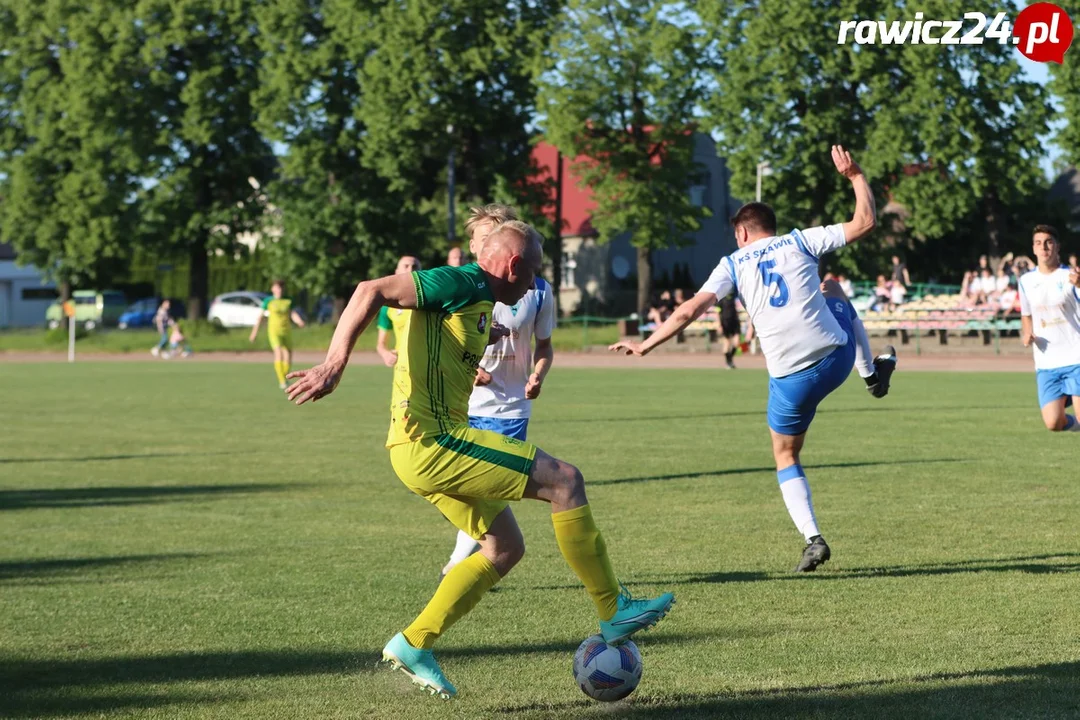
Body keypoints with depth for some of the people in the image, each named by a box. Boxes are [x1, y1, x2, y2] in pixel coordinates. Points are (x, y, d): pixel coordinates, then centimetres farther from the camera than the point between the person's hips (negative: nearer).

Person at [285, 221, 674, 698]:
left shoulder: (478, 302, 18)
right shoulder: (461, 283, -12)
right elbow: (373, 291, -22)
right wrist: (335, 364, -31)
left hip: (428, 446, 11)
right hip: (429, 443, -11)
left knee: (505, 548, 16)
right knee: (565, 480, -10)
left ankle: (414, 644, 16)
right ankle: (614, 613, -2)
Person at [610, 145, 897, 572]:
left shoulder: (733, 264, 4)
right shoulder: (800, 241, 5)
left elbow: (691, 310, -4)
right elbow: (864, 222, 6)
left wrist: (645, 346, 3)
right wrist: (855, 177, 19)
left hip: (790, 378, -2)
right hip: (836, 356, 2)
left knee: (786, 459, 19)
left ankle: (812, 539, 0)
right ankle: (873, 373, 43)